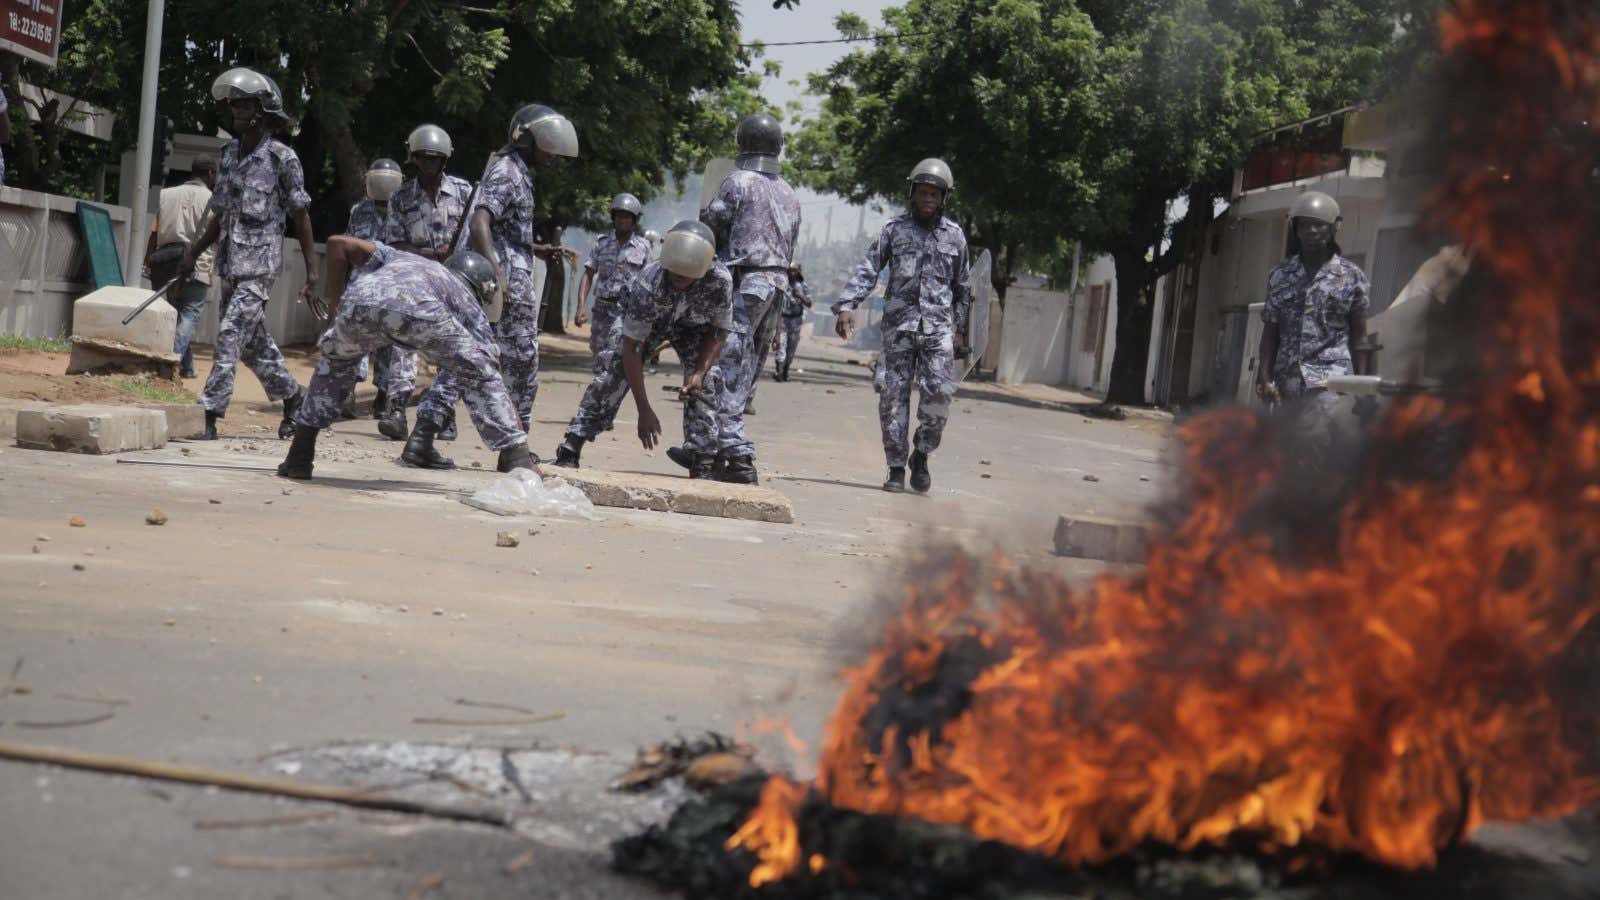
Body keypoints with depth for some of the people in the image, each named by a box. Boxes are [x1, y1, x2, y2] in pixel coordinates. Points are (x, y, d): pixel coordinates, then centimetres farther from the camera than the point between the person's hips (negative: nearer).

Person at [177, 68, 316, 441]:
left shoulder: (282, 158, -8)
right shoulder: (230, 154, 11)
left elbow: (301, 218, -6)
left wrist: (312, 274, -8)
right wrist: (193, 254, 13)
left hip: (260, 260, -7)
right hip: (230, 260, 7)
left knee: (231, 334, -13)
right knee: (254, 341, 13)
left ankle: (208, 416, -14)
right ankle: (292, 395, 32)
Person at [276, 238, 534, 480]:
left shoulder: (397, 257, 45)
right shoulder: (468, 302, 36)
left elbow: (338, 243, 31)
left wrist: (336, 306, 34)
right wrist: (516, 452, 37)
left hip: (358, 302, 3)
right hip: (421, 309, -3)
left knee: (334, 359, 35)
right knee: (480, 377, 18)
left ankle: (299, 457, 33)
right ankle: (518, 463, 5)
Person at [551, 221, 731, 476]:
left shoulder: (720, 279, -37)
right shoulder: (647, 285, -42)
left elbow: (719, 331, -19)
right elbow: (631, 347, -36)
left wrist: (700, 372, -34)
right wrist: (644, 410, -37)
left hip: (692, 325, 2)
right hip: (645, 320, -2)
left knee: (706, 381, -19)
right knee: (615, 370, -19)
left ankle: (702, 464, -11)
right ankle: (570, 450, -15)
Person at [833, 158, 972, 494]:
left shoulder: (955, 235, 10)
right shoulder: (895, 229, 4)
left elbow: (962, 286, 17)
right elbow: (867, 270, 0)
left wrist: (960, 328, 15)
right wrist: (847, 305, -12)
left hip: (938, 327, 1)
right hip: (898, 325, -1)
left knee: (939, 393, -11)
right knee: (893, 395, -2)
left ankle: (921, 456, 9)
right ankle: (896, 467, 7)